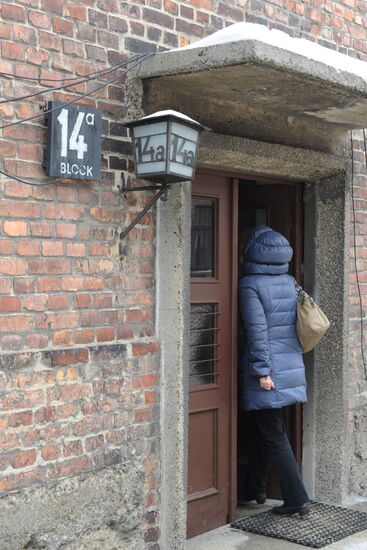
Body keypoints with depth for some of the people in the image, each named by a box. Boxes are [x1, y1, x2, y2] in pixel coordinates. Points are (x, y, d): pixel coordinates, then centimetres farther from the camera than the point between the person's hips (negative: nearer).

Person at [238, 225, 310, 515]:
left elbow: (257, 330, -18)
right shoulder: (290, 282, 7)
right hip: (292, 365, 7)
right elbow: (298, 324, 12)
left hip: (268, 369, -7)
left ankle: (298, 499, 3)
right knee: (267, 428, 20)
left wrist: (262, 371, -17)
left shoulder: (250, 284, -13)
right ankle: (257, 487, 32)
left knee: (273, 435, 2)